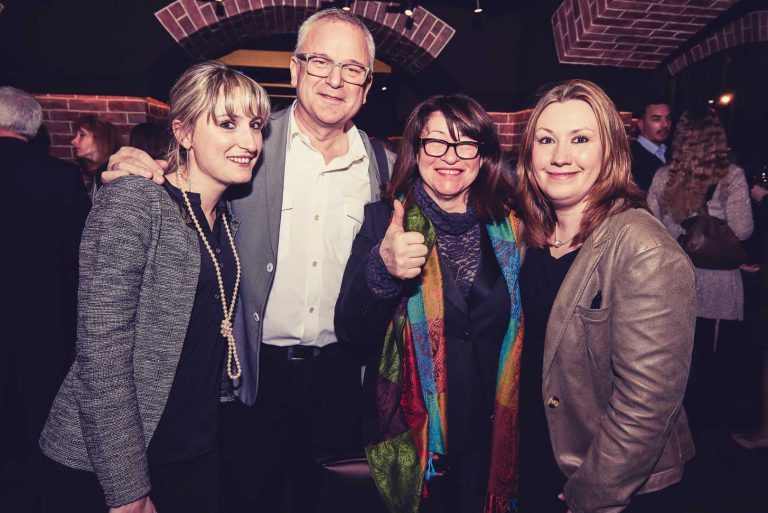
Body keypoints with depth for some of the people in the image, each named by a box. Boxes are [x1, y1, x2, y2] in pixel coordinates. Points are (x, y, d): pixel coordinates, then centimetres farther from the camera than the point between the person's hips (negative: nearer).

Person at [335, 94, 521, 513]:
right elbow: (351, 335, -13)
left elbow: (522, 335, 7)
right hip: (409, 444, -2)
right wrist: (381, 268, -31)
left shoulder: (509, 230, -1)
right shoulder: (383, 221, -8)